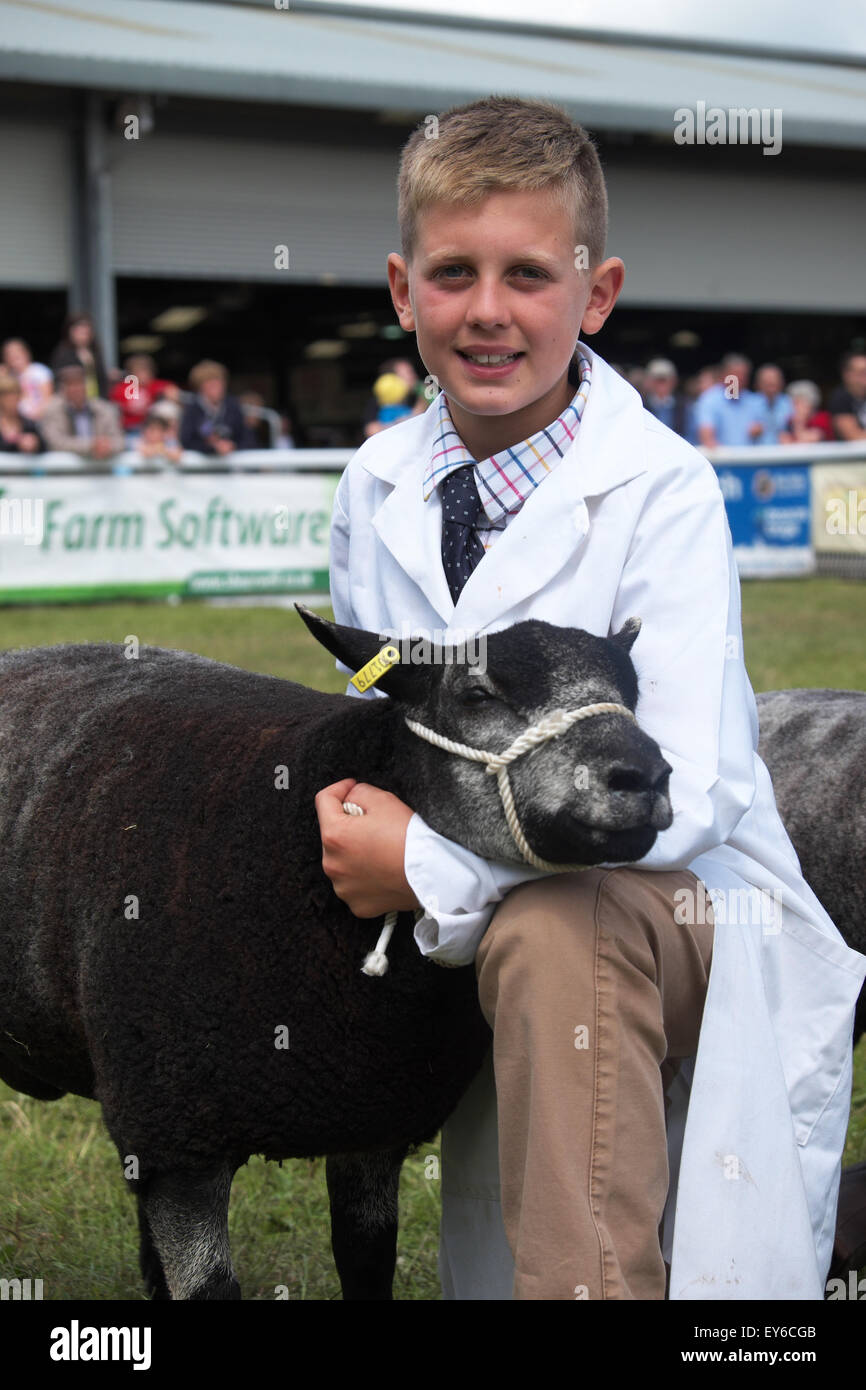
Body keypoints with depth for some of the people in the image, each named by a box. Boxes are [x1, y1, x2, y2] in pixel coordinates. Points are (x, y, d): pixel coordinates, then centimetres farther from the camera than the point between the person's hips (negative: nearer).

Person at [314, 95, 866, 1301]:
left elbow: (681, 797, -24)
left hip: (695, 914, -6)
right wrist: (358, 813, -4)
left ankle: (596, 1273, -32)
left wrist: (429, 865, -24)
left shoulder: (663, 489, -16)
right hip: (483, 932, 6)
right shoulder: (377, 486, 1)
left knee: (548, 919, -38)